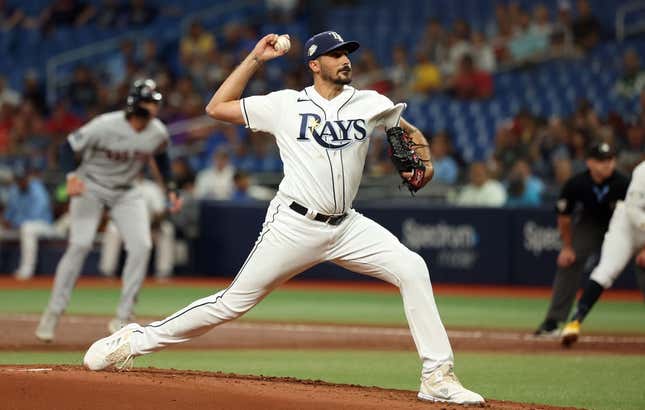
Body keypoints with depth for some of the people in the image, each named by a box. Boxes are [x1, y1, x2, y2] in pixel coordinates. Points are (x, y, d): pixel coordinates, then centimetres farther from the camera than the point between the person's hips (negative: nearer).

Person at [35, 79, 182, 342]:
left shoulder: (158, 133, -10)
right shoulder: (105, 126, -26)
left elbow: (160, 155, 13)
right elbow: (69, 146, -20)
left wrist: (170, 189, 8)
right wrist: (72, 176, -37)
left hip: (125, 193, 5)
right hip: (90, 187, -5)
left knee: (141, 246, -12)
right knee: (80, 244, -19)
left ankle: (122, 318, -2)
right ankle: (53, 313, -7)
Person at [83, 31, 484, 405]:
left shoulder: (369, 103, 6)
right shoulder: (286, 104, 0)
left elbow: (412, 133, 19)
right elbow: (217, 107, 3)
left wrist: (425, 163, -2)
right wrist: (255, 58, 1)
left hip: (346, 227, 3)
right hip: (294, 225, -3)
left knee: (412, 269, -15)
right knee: (235, 301, -3)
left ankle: (438, 378, -12)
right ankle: (136, 340, 10)